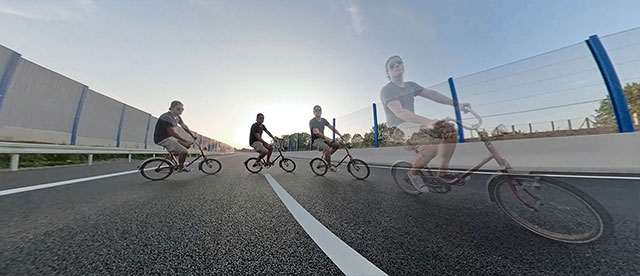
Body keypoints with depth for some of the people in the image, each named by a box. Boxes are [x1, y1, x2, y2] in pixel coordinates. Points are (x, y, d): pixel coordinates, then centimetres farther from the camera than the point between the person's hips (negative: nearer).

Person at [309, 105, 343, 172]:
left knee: (337, 145, -5)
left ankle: (326, 157, 10)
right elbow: (316, 133, -24)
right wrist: (327, 138, -30)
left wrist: (340, 135, -1)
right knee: (327, 148, -32)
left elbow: (332, 127, 7)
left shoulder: (323, 120, 10)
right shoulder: (312, 121, -12)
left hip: (323, 139, 8)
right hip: (316, 140, -7)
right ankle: (330, 167, -14)